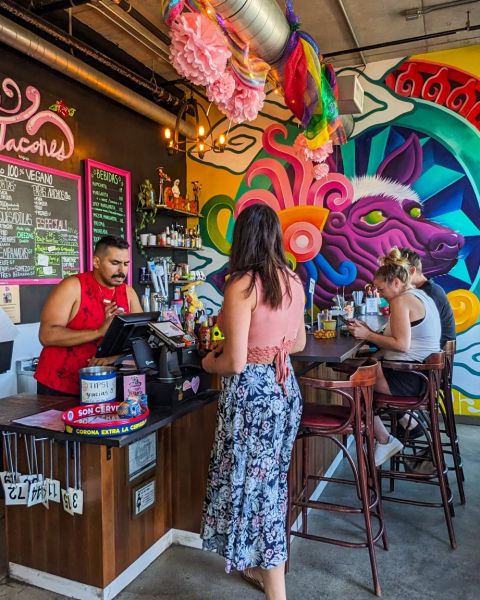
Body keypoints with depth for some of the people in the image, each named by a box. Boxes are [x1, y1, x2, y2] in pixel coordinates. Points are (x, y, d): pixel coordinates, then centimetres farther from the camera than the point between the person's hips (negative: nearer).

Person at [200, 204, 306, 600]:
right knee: (270, 481, 22)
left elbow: (236, 363, -19)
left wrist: (210, 363, 1)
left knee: (253, 483, 7)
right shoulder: (293, 281, 3)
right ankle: (262, 566, 42)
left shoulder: (242, 285, -18)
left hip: (252, 391, -8)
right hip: (284, 387, 8)